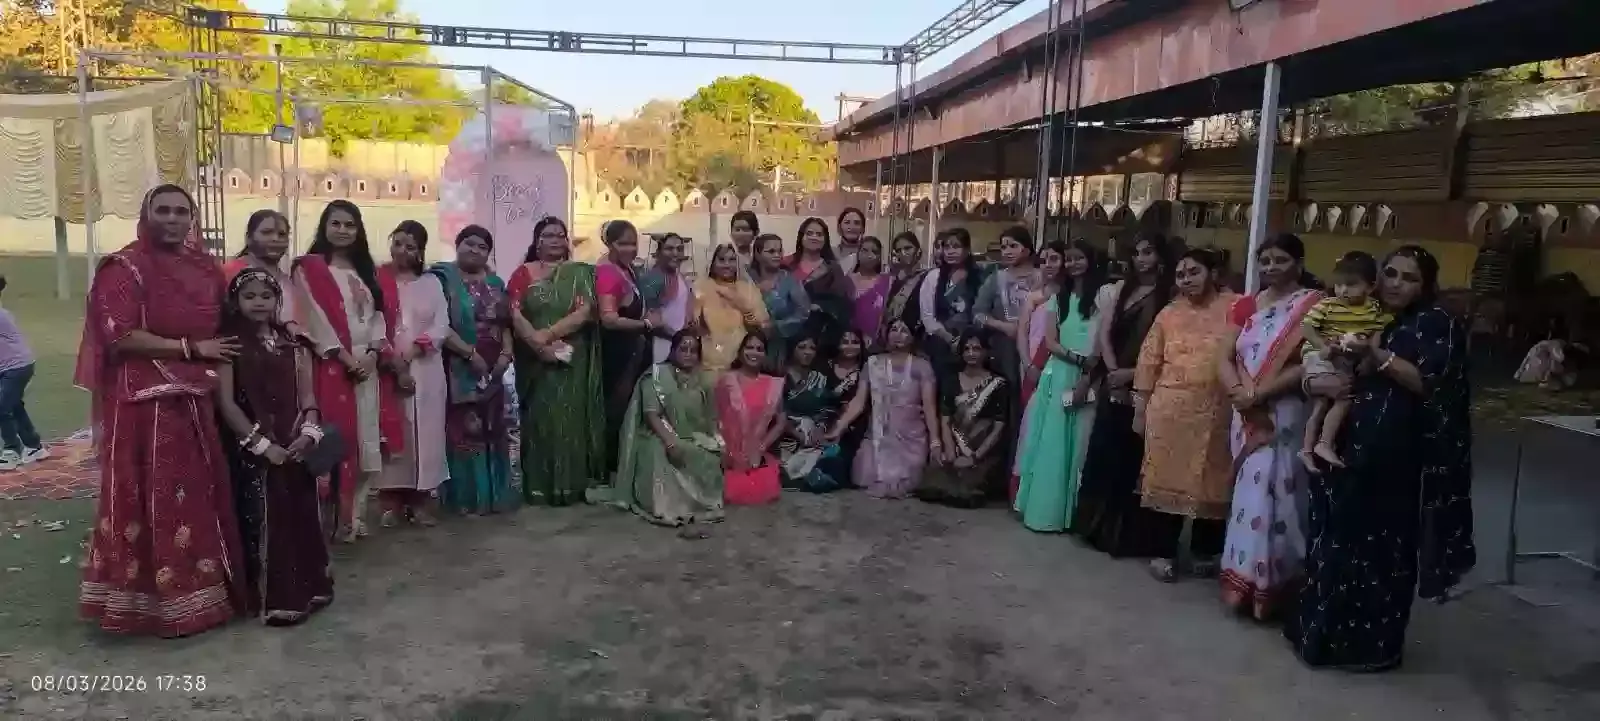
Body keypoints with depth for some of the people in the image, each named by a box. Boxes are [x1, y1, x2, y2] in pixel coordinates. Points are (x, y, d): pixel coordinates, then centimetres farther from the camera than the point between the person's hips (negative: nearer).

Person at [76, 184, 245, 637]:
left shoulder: (205, 268, 12)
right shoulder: (124, 268, -7)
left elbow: (222, 324, 26)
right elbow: (121, 338, -17)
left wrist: (222, 362, 9)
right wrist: (191, 349, -15)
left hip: (197, 400, 7)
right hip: (145, 403, -7)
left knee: (200, 496, 12)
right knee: (155, 501, -1)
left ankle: (201, 588, 24)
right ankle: (162, 600, 8)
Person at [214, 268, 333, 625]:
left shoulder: (293, 345, 10)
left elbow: (308, 397, 7)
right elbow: (226, 404, -10)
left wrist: (308, 433, -11)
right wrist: (262, 444, -14)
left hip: (295, 449, 5)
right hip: (253, 452, -4)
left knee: (301, 519, 9)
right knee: (263, 523, -3)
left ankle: (307, 589, 21)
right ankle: (273, 599, 6)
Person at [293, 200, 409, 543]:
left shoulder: (366, 270, 18)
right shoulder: (309, 268, 1)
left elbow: (379, 315, 10)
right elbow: (315, 320, -8)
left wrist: (373, 353, -6)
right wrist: (348, 359, -14)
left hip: (371, 366, 5)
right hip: (332, 366, -5)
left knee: (367, 443, 5)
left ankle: (357, 516, 14)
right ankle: (341, 519, 2)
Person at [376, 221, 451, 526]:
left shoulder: (432, 283, 12)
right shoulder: (377, 279, 5)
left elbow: (442, 326, 3)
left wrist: (417, 347, -12)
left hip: (425, 369, 2)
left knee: (424, 433, 2)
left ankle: (421, 499, 8)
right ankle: (391, 501, 3)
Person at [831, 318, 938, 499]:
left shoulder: (921, 366, -1)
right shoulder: (873, 363, 5)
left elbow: (929, 406, -7)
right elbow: (859, 402, 1)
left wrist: (935, 442, -16)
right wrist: (838, 428, -10)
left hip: (911, 439, -2)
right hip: (879, 437, 2)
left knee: (903, 484, -13)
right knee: (873, 480, -13)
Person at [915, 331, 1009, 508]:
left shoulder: (997, 383, -1)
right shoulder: (952, 382, 11)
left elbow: (999, 427, -6)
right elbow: (945, 420, 4)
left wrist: (975, 457, -13)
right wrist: (950, 452, -12)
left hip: (985, 454, -3)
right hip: (956, 450, 3)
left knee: (964, 490, -27)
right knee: (933, 484, -21)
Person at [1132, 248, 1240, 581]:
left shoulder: (1236, 308, 0)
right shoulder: (1169, 314, 7)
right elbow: (1149, 362, 8)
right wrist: (1140, 407, 6)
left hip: (1215, 412, -1)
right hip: (1169, 410, 1)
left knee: (1211, 481, 8)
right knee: (1167, 479, 5)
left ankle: (1204, 551, 25)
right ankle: (1166, 551, 17)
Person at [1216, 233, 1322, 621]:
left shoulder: (1312, 305, -6)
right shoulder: (1249, 306, 12)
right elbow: (1226, 357, 9)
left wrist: (1258, 393, -18)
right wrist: (1237, 390, -11)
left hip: (1284, 417, -5)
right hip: (1247, 417, 6)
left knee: (1269, 496, -5)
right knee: (1248, 493, 10)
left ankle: (1267, 584, 8)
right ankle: (1246, 578, 19)